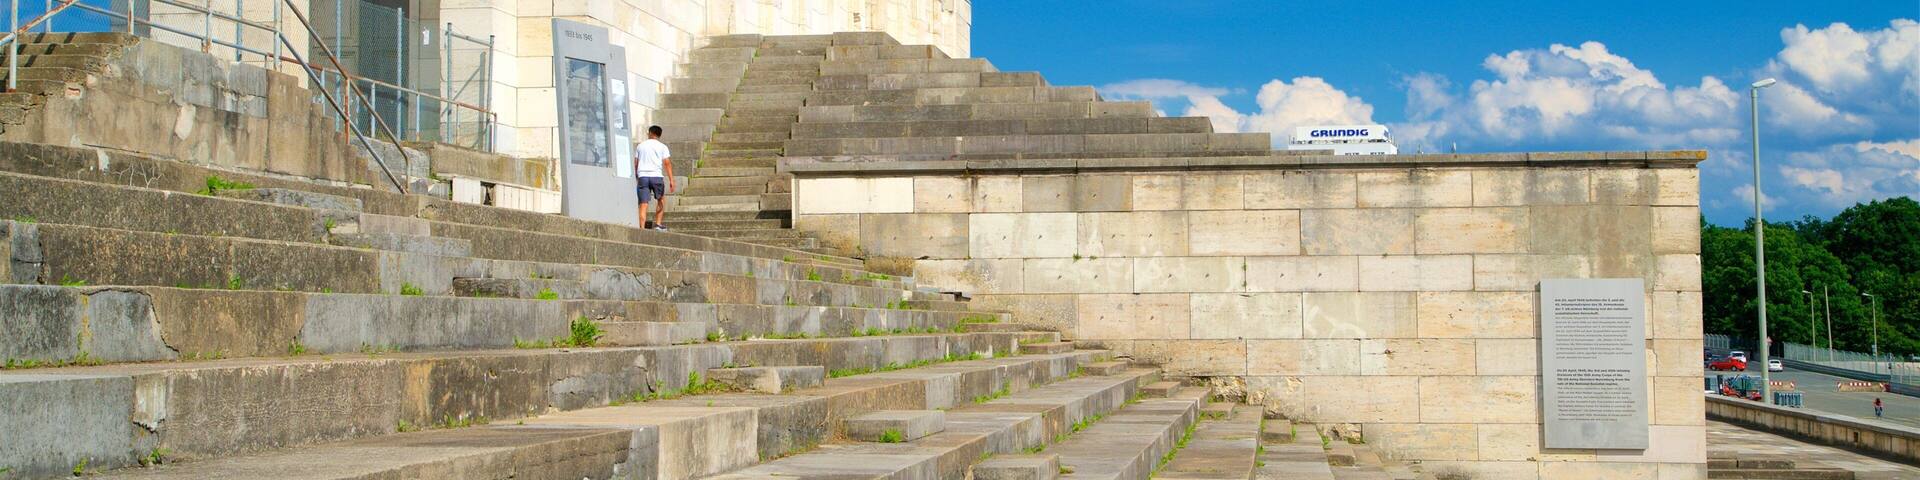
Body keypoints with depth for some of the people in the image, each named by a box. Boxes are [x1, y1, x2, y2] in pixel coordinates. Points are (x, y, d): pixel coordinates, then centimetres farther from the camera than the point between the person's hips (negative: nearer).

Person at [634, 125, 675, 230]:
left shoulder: (640, 146, 15)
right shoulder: (662, 147, 7)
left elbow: (635, 164, 13)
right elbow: (667, 163, -3)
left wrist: (636, 178, 22)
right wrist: (671, 180, -6)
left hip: (642, 176, 1)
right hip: (657, 176, -1)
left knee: (643, 204, -3)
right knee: (661, 200, 19)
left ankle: (642, 228, -12)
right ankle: (658, 224, 13)